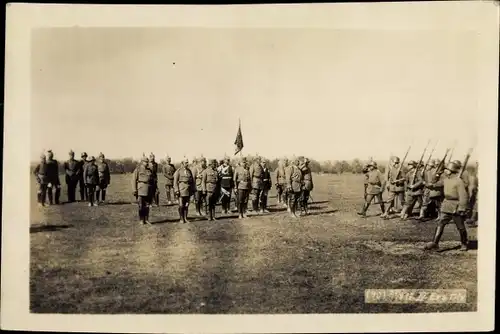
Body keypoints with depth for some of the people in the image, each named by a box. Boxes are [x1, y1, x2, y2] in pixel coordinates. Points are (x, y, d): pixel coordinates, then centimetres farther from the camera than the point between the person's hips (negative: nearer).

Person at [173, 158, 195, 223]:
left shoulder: (189, 171, 11)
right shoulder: (178, 171, -2)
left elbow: (192, 180, 15)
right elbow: (175, 182, -5)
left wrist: (193, 189, 9)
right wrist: (176, 191, -12)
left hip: (188, 191, 4)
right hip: (181, 190, -4)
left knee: (186, 205, 7)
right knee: (181, 205, -2)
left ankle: (185, 218, 16)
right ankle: (181, 219, 8)